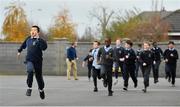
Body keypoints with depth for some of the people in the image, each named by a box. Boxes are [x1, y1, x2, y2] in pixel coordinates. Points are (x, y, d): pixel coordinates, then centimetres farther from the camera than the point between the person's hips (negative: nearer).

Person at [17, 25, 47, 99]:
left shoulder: (39, 40, -9)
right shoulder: (28, 39, 7)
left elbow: (44, 47, -30)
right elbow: (23, 45, 30)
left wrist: (38, 39, -32)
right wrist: (19, 51, 42)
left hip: (38, 61, -2)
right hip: (29, 60, 2)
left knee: (39, 76, 8)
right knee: (30, 71, -29)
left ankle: (41, 90, 36)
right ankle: (29, 88, -15)